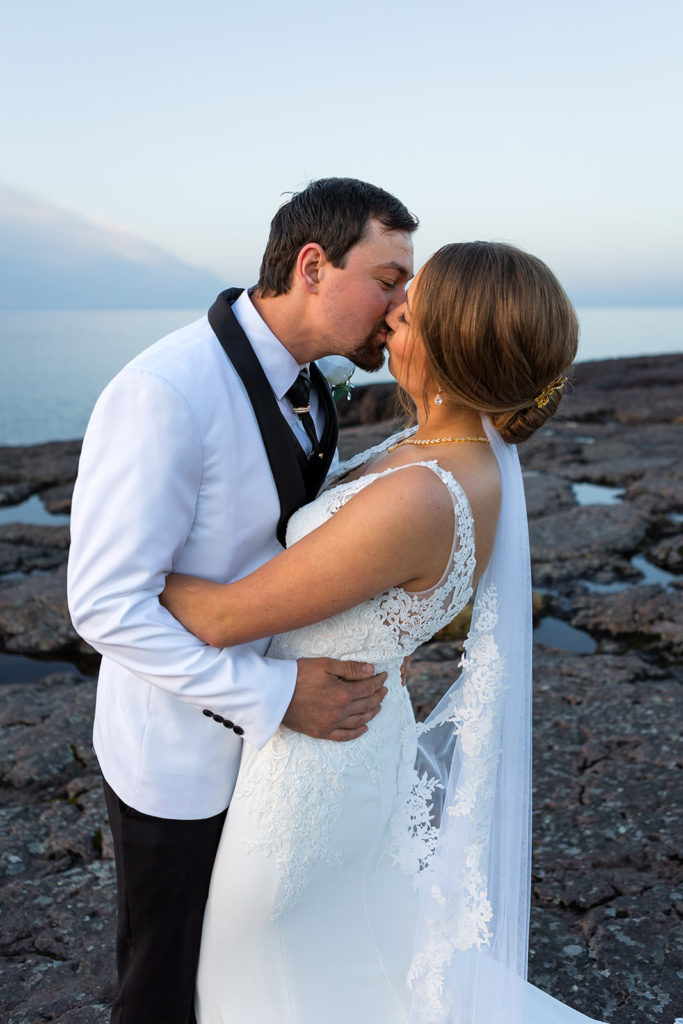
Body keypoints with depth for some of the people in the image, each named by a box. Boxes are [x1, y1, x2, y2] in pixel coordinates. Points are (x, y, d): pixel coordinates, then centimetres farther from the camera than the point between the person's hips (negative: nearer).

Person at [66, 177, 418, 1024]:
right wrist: (275, 696, -30)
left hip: (266, 719, 8)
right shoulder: (165, 393, -29)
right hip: (179, 756, -7)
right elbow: (107, 605, -29)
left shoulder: (303, 386, -1)